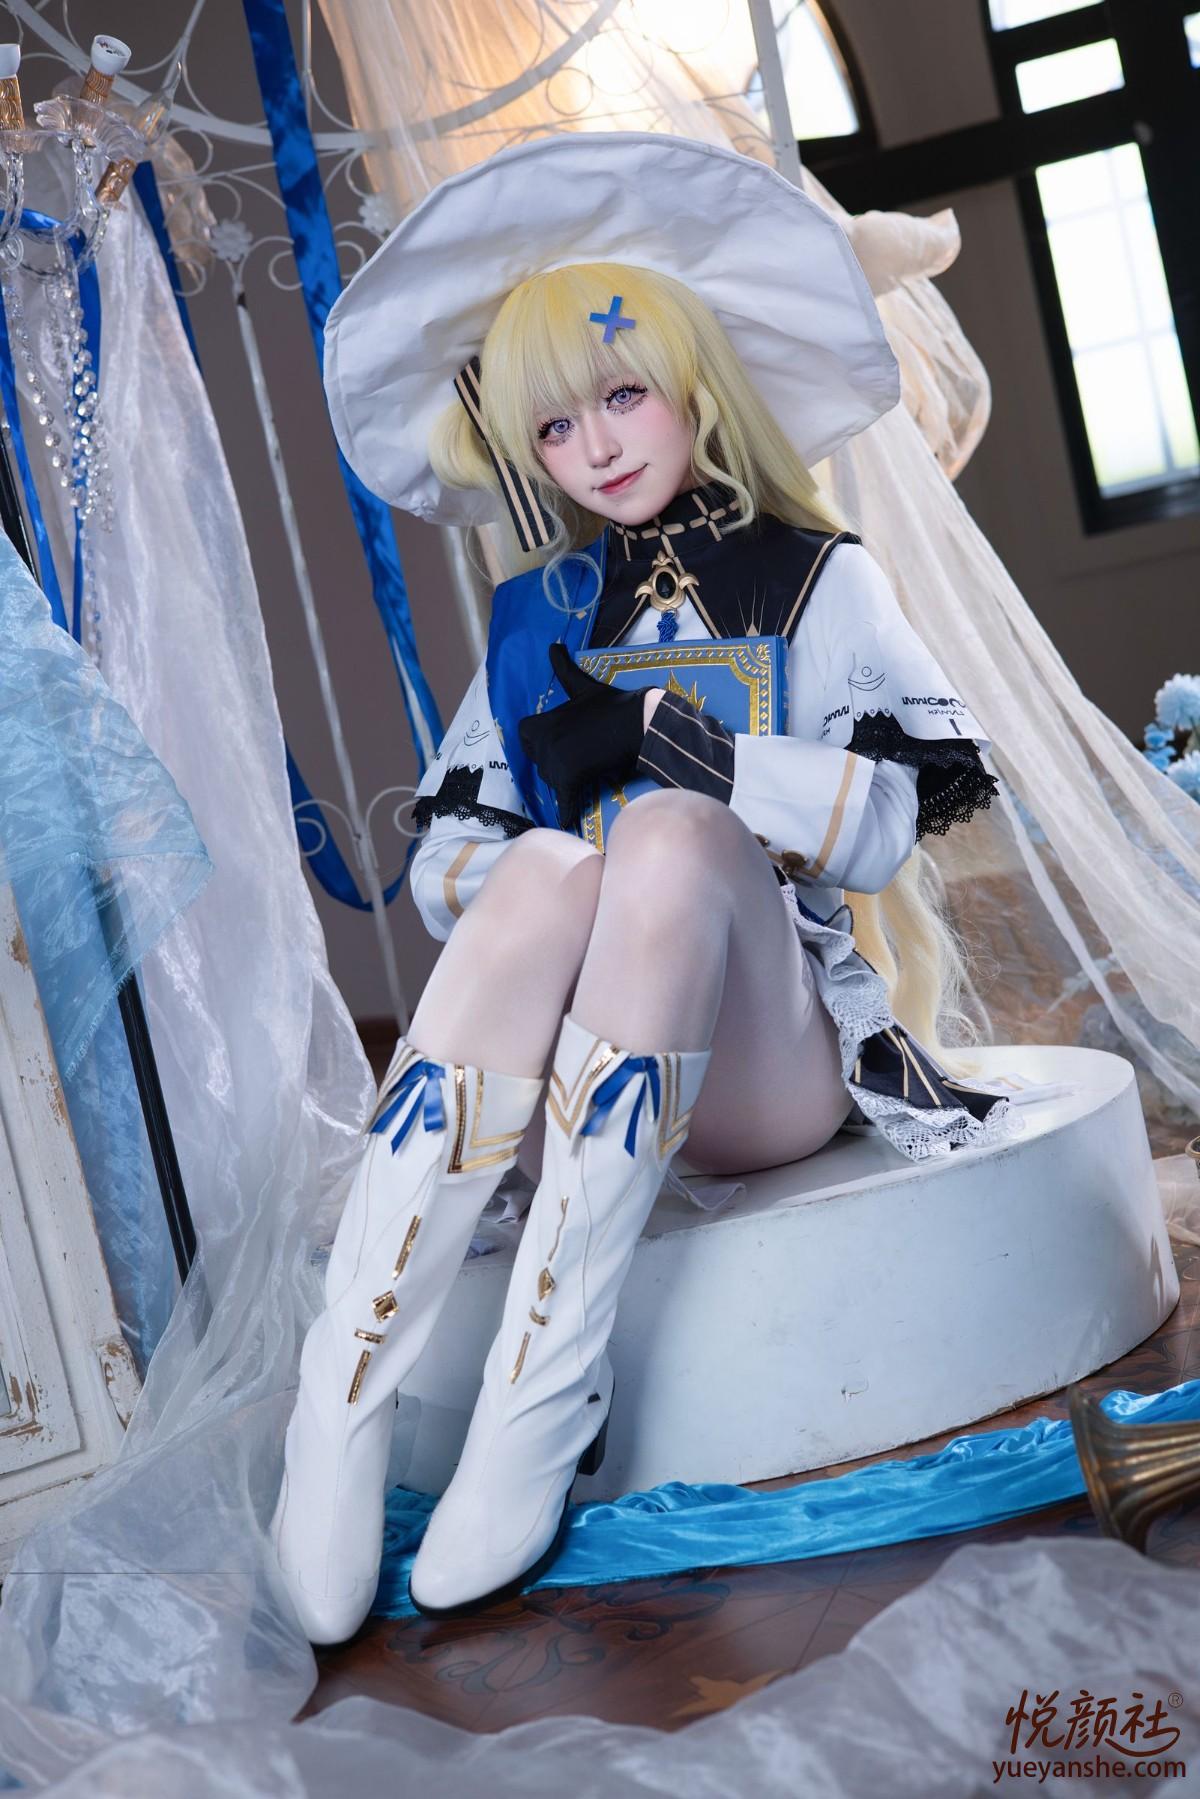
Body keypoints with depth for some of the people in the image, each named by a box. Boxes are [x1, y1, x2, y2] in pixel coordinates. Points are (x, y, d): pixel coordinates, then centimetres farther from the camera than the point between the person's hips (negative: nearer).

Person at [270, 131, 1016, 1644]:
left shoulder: (822, 584, 9)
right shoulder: (535, 623, 18)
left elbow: (894, 817, -7)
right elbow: (441, 855, 10)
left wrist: (672, 739, -15)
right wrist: (523, 883, -12)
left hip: (775, 1059, -2)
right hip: (591, 1060, 2)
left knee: (672, 837, -32)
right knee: (541, 873, -31)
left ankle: (540, 1402, -37)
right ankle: (340, 1412, -39)